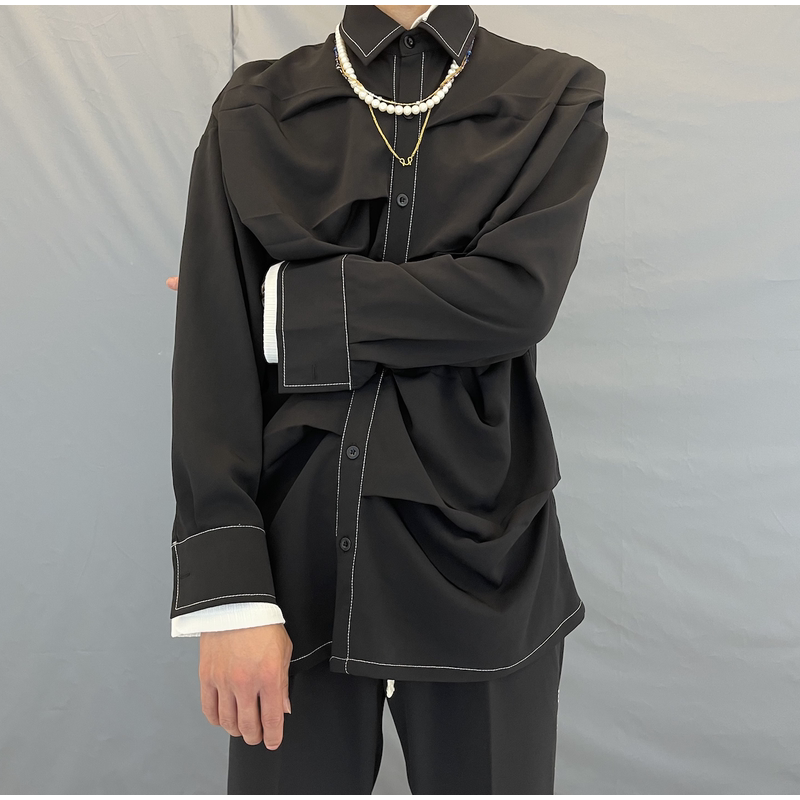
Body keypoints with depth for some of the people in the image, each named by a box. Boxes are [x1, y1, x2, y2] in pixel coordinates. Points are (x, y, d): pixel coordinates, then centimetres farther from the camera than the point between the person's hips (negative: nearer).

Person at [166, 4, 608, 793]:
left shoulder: (558, 97, 4)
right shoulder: (254, 108, 4)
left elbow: (517, 294, -13)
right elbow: (213, 356, -5)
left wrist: (288, 305, -9)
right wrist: (228, 595, -12)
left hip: (480, 556, 0)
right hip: (299, 557, 1)